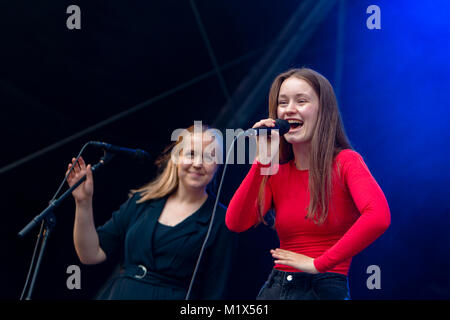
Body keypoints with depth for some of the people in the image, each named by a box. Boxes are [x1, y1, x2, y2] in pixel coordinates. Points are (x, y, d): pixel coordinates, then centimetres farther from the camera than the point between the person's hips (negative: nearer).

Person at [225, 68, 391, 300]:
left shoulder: (345, 162, -5)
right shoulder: (276, 172, 9)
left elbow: (379, 217, -23)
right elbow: (235, 223, -4)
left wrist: (319, 263, -19)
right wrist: (262, 161, -7)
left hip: (324, 288, -4)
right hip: (274, 288, 4)